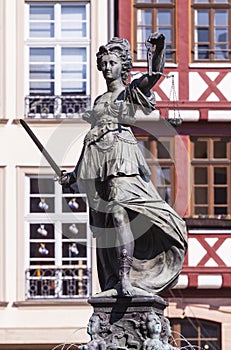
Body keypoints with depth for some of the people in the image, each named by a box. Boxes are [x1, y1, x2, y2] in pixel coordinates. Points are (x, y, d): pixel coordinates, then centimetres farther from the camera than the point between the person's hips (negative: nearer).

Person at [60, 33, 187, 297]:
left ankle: (125, 278, -33)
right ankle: (114, 282, 4)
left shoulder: (132, 91, 10)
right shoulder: (100, 100, 25)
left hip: (121, 159, -6)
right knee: (104, 223, 1)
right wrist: (74, 174, 29)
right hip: (96, 161, 6)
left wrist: (159, 48, -29)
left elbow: (155, 74, -10)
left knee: (119, 212, -24)